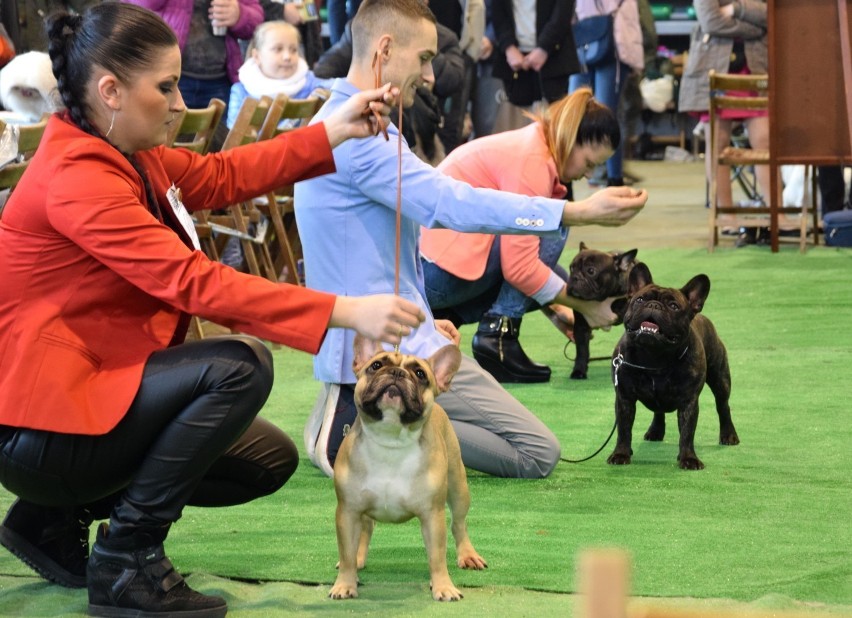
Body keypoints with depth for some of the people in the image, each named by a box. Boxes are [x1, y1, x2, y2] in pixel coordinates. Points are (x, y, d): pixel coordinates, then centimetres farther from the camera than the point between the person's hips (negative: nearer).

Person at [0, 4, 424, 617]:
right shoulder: (76, 180, -24)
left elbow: (220, 175, 17)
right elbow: (192, 281, -29)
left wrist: (336, 132, 9)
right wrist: (344, 312, -31)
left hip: (90, 392, 11)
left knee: (270, 459, 11)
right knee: (240, 366, -23)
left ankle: (58, 519, 17)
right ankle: (127, 562, -13)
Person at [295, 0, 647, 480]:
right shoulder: (358, 133, -19)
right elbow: (450, 204, -28)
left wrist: (421, 319, 17)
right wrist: (577, 212, -29)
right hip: (394, 348, -11)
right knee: (537, 453, -7)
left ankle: (360, 416, 8)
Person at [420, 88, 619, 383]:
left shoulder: (529, 146, 16)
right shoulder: (531, 161, -16)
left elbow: (517, 251, 22)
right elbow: (520, 267, -20)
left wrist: (557, 308, 13)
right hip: (439, 269, -10)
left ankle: (440, 320, 9)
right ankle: (498, 335, -11)